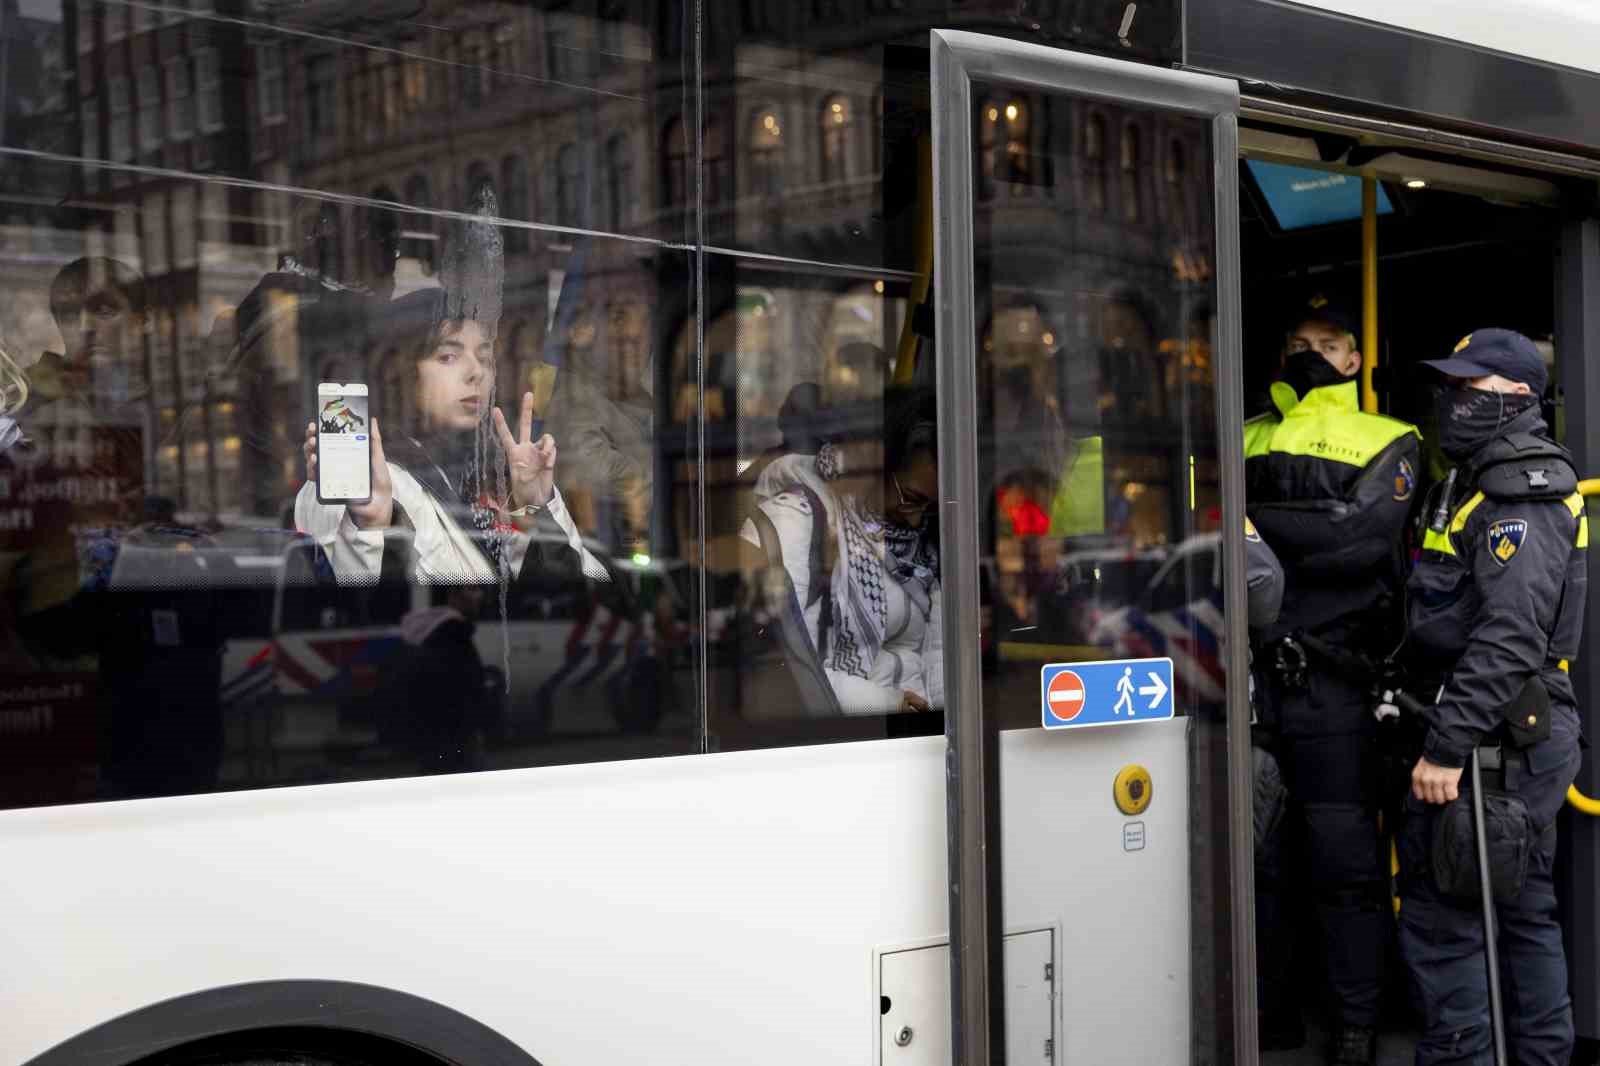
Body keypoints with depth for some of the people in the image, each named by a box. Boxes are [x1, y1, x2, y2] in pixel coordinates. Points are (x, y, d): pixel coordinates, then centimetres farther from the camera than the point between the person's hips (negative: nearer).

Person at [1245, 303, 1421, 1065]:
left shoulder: (1387, 441, 8)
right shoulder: (1246, 437, 18)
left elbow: (1366, 534, -7)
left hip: (1330, 679, -3)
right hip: (1245, 669, 4)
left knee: (1344, 857, 0)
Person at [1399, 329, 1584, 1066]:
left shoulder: (1519, 501, -16)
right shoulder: (1489, 484, 18)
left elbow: (1509, 639, -25)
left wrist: (1447, 747, -26)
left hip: (1494, 744, -11)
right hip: (1528, 734, 11)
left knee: (1441, 915, -6)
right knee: (1523, 914, 16)